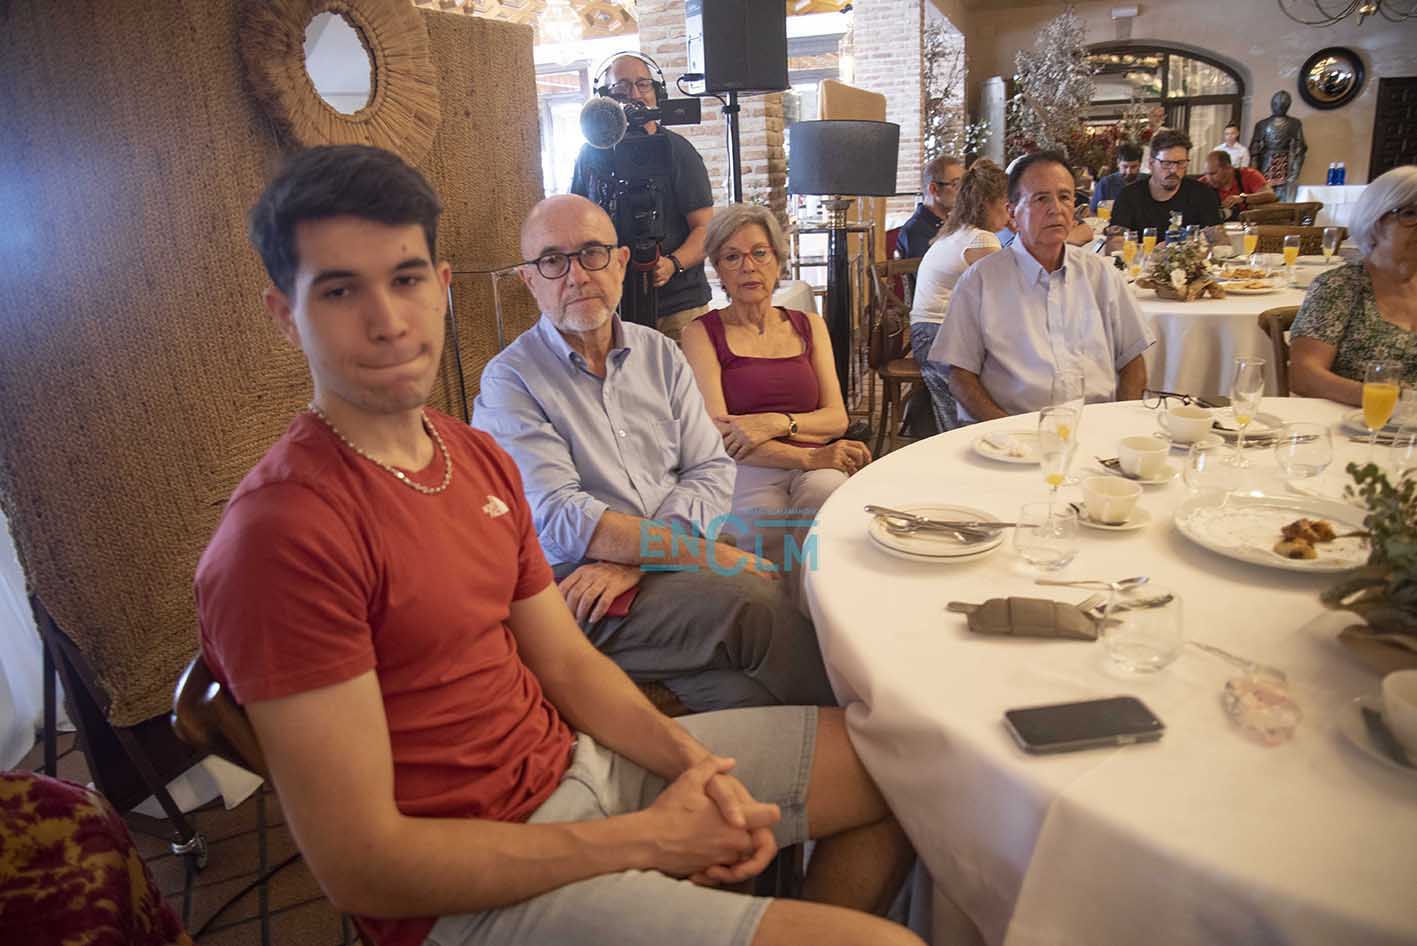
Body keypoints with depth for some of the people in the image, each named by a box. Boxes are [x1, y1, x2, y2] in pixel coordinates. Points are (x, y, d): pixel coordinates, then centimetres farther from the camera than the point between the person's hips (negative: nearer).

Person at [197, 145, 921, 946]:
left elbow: (567, 663, 8)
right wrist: (651, 838, -17)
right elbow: (361, 868, -21)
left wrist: (694, 759, -10)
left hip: (577, 761, 8)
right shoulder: (285, 532, -22)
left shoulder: (479, 456, 5)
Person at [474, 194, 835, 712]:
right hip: (578, 586, -4)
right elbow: (560, 521, -13)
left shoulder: (660, 354, 13)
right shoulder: (511, 380, -2)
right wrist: (714, 554, -17)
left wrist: (632, 558, -12)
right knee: (755, 605, -28)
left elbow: (713, 472, 5)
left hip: (680, 570, 4)